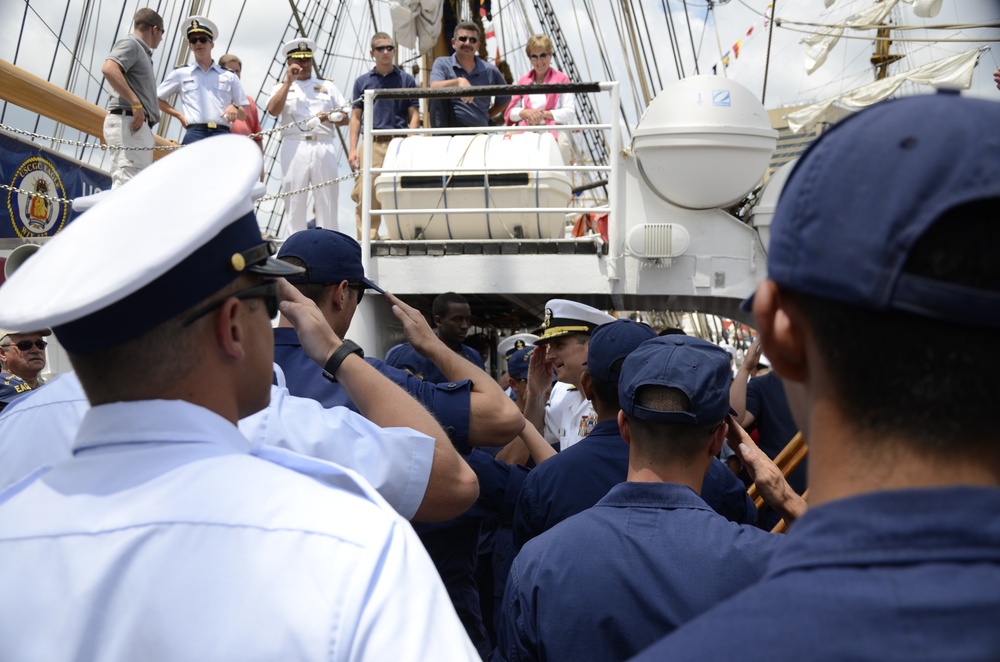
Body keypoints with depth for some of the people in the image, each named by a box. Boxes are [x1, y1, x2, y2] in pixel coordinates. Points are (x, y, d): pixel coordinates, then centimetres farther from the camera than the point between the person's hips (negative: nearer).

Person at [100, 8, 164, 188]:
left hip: (139, 126, 10)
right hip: (128, 123, -10)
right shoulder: (130, 44, -2)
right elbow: (109, 69, -21)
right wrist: (135, 104, -23)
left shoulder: (142, 51, 26)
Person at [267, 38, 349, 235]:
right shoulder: (282, 87, 16)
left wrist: (330, 117, -6)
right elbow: (272, 110, -5)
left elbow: (344, 118, 16)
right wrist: (288, 81, -3)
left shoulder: (328, 86, 20)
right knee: (295, 201, -2)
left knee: (327, 200, -2)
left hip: (324, 148, 1)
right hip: (295, 148, -1)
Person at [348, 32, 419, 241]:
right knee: (367, 195, -6)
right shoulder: (362, 81, 12)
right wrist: (353, 149, 1)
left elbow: (414, 115, 6)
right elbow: (356, 117, 11)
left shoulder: (406, 79, 9)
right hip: (372, 144, 1)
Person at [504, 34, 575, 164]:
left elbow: (570, 113, 2)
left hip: (554, 133, -2)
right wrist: (526, 113, -3)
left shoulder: (561, 79, 12)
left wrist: (544, 114, -10)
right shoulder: (523, 81, 24)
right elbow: (510, 113, 18)